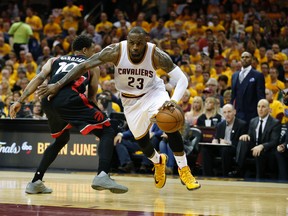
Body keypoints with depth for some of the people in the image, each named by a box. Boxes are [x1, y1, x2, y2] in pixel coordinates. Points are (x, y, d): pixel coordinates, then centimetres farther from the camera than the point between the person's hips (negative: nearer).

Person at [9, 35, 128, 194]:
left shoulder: (55, 61, 33)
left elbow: (39, 79, 16)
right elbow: (92, 96, 24)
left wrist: (20, 101, 10)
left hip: (48, 100, 5)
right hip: (69, 99, -5)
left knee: (61, 139, 31)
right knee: (106, 132, 5)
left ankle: (35, 182, 25)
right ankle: (102, 176, -19)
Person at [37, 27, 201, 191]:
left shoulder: (157, 55, -30)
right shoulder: (116, 51, -29)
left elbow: (182, 79, -28)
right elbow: (84, 66, -26)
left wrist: (174, 101, -47)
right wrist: (58, 85, -32)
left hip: (153, 91, -2)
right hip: (130, 99, 2)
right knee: (141, 140, 7)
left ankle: (184, 170, -12)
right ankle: (158, 162, 42)